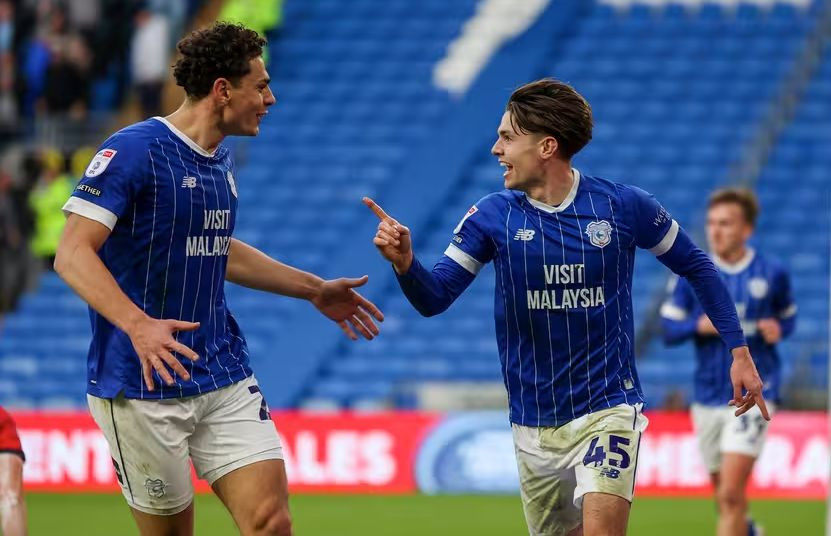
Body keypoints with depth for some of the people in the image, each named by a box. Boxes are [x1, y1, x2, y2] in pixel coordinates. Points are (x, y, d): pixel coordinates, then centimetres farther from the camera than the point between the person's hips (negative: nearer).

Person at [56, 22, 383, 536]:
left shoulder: (222, 161, 12)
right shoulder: (133, 151, -13)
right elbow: (73, 254, -20)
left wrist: (315, 290, 30)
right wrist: (139, 325, -34)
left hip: (226, 379, 7)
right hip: (144, 389, -7)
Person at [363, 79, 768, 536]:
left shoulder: (623, 206, -6)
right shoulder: (491, 216, -3)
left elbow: (696, 266, 7)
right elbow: (433, 299, -8)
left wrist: (738, 351, 4)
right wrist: (403, 262, -29)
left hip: (607, 410, -3)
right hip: (533, 424, 3)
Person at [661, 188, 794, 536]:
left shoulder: (772, 274, -1)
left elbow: (788, 317, 15)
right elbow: (668, 330, 2)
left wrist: (779, 329, -7)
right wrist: (699, 325, -17)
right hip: (708, 398, 3)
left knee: (731, 493, -16)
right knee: (724, 496, 14)